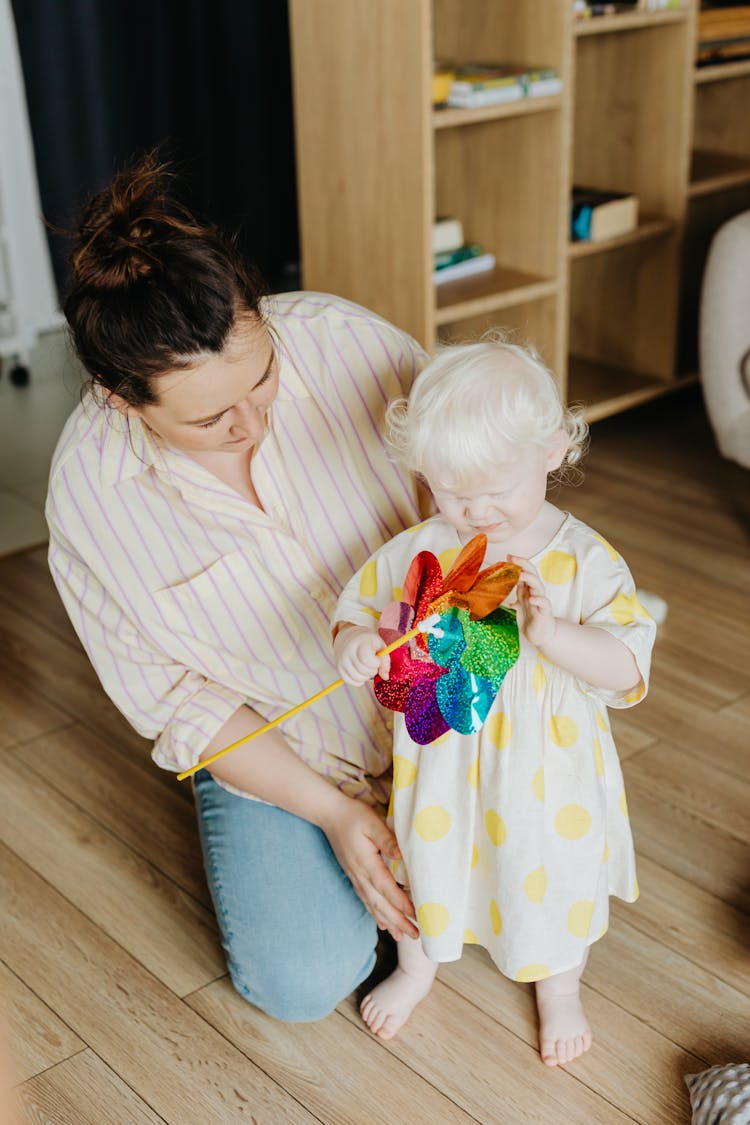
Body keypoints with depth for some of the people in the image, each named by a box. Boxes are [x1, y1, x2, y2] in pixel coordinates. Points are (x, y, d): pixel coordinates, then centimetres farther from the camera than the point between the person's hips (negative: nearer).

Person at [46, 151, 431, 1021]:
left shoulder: (339, 340, -24)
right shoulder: (89, 493, -23)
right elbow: (176, 698, -13)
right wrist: (331, 811, -19)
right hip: (272, 747, 0)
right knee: (303, 985, -11)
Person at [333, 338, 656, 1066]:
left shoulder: (584, 561, -20)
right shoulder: (418, 553, -13)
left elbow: (627, 667, -23)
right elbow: (361, 603, 0)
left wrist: (551, 634, -40)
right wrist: (354, 642, -24)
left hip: (546, 768, -2)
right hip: (440, 759, 2)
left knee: (554, 878, 19)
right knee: (426, 857, 24)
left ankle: (559, 992, 51)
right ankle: (416, 966, 56)